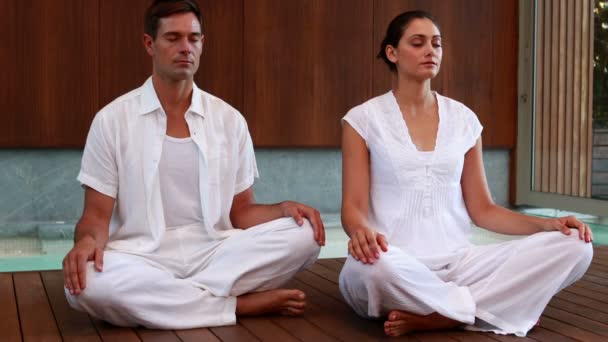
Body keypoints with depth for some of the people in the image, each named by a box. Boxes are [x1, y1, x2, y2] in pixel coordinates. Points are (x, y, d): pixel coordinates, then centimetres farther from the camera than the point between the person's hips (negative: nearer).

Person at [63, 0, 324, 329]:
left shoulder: (229, 120, 8)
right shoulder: (112, 120, 1)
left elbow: (241, 212, 11)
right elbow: (97, 214, 1)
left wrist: (284, 208, -10)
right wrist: (87, 240, -23)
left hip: (215, 254, 2)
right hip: (143, 259, -2)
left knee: (304, 235, -21)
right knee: (85, 283, -35)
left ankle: (162, 299, -22)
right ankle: (241, 304, -21)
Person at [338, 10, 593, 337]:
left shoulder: (463, 119, 12)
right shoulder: (363, 119, 1)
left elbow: (481, 208, 12)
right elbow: (354, 206, -5)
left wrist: (549, 223, -3)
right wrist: (361, 232, -30)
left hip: (458, 261, 5)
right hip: (396, 266, -4)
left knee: (575, 248, -16)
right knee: (372, 265, -42)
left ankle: (432, 317, -21)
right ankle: (487, 310, -17)